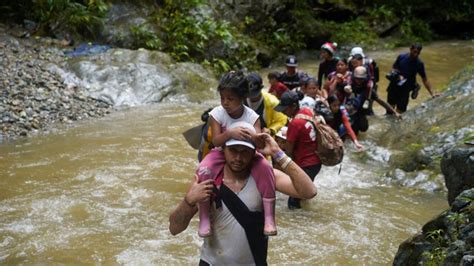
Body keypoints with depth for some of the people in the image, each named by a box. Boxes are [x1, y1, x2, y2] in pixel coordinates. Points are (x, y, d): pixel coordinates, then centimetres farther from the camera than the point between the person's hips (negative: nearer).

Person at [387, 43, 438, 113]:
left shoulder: (419, 64, -10)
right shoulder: (401, 57, -6)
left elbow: (425, 79, -7)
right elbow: (394, 68, 4)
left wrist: (432, 93, -12)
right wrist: (398, 75, -16)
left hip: (405, 88, -2)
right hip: (394, 85, 2)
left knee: (400, 110, -7)